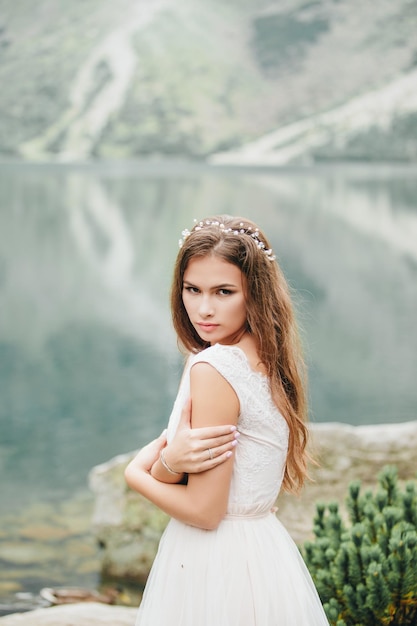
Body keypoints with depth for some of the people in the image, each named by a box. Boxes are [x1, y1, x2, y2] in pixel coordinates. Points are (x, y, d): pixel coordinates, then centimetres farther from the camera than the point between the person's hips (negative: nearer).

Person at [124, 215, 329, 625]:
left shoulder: (212, 368, -23)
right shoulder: (267, 360, 2)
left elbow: (203, 511, -20)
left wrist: (137, 474, -6)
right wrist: (169, 462, -18)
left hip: (215, 565, -7)